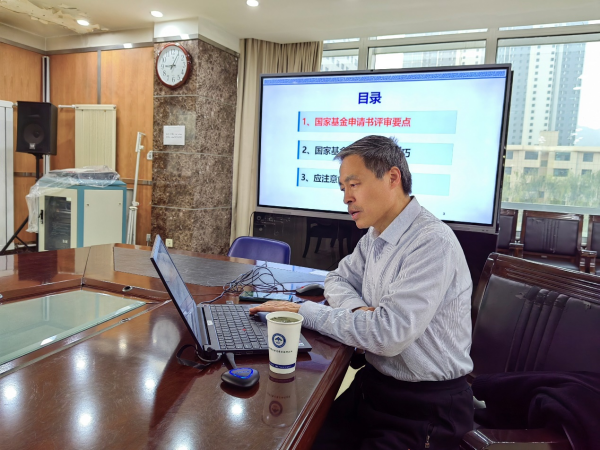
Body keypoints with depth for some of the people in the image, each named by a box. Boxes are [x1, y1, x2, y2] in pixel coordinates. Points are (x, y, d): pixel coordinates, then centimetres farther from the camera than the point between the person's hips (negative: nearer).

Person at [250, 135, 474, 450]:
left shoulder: (432, 242, -22)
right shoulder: (375, 236, 5)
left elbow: (388, 333, -29)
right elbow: (337, 279, 15)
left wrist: (304, 312, -19)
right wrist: (359, 309, -9)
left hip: (427, 405, -6)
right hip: (373, 382, 7)